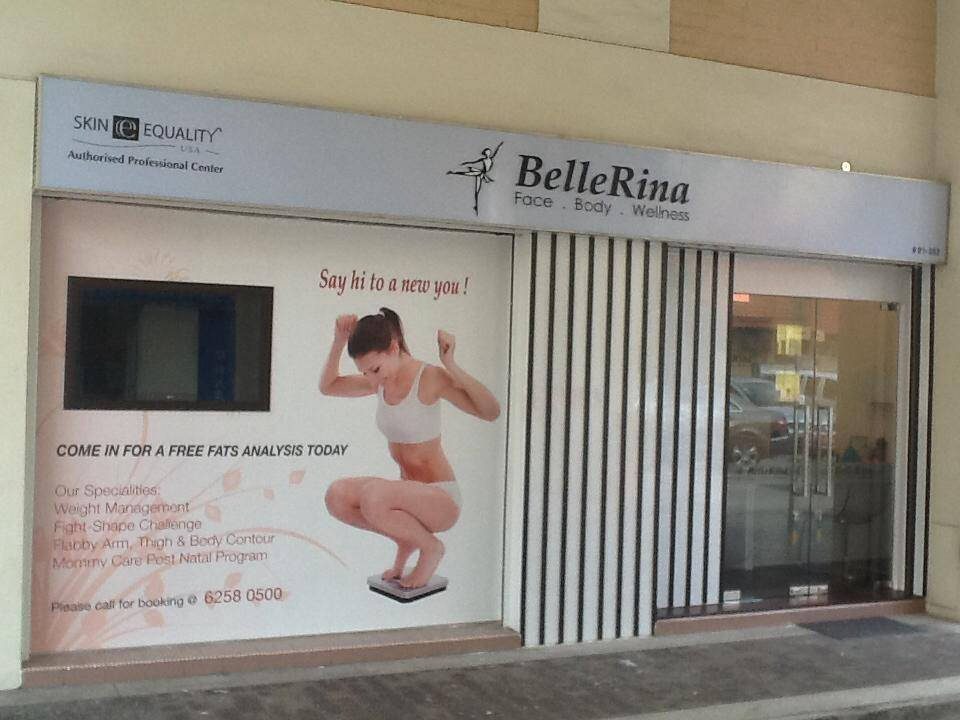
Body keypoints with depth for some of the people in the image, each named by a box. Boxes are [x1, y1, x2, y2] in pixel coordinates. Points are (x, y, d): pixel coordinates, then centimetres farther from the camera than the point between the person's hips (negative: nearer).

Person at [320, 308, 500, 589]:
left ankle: (430, 546, -5)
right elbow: (328, 386, 13)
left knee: (372, 496, -33)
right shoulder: (380, 381, 2)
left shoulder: (430, 378, -19)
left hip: (441, 499, -7)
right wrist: (339, 342, -2)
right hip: (410, 493, 7)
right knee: (336, 495, -16)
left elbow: (491, 412, -27)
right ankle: (406, 538, 6)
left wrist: (451, 366, -35)